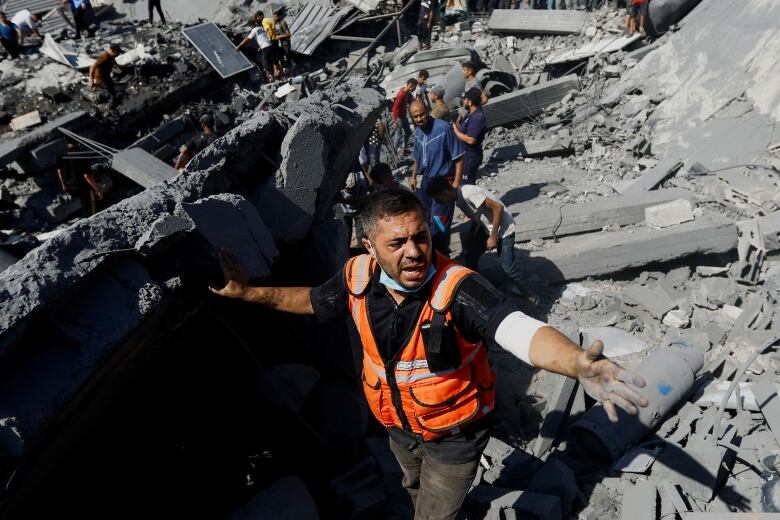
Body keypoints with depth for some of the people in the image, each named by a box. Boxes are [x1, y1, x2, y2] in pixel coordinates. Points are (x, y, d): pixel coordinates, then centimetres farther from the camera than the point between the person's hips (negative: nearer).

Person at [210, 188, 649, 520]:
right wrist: (248, 292, -1)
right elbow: (314, 301, 2)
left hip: (455, 433, -6)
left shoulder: (457, 287, -35)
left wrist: (578, 364, -70)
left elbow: (522, 331, -51)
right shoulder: (359, 278, -20)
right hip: (399, 424, 6)